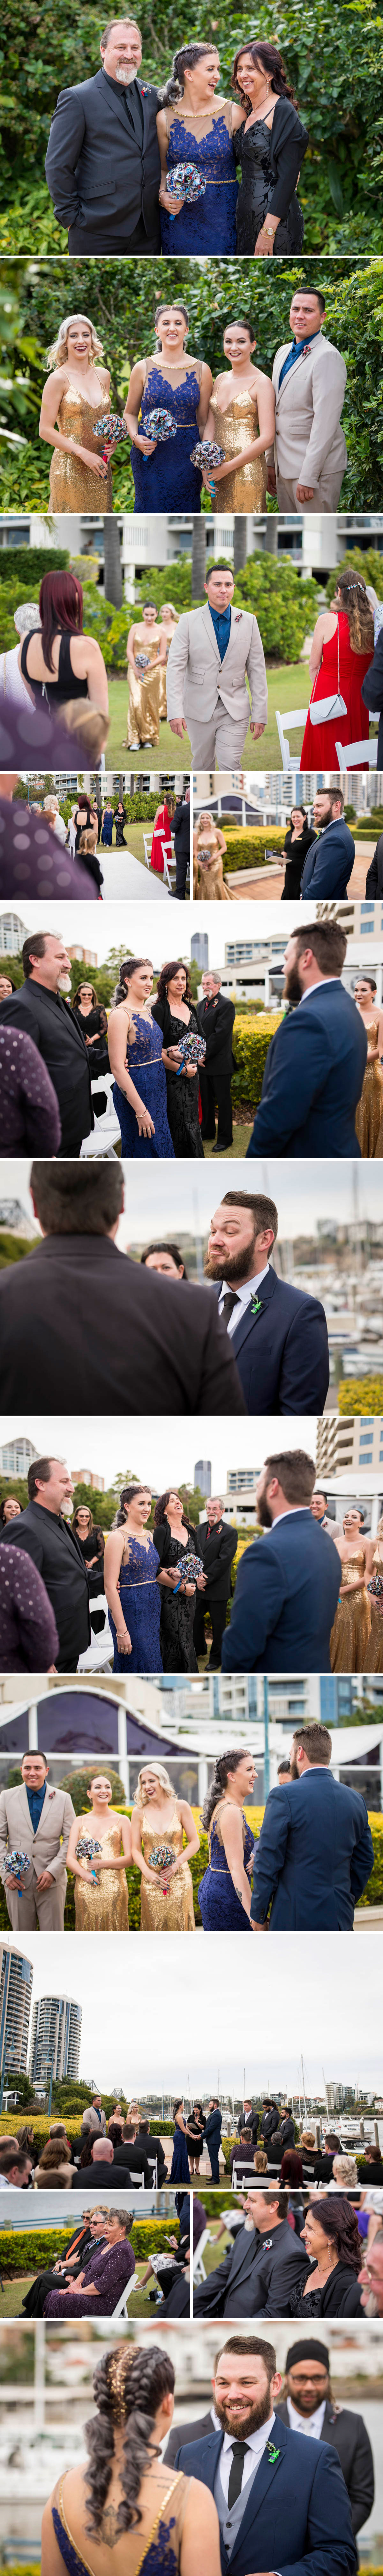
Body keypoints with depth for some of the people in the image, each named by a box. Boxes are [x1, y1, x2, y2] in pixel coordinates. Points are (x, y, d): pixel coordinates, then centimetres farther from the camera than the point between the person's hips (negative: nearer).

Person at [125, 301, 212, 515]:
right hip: (150, 454, -1)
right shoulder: (144, 368, 2)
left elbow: (203, 422, 7)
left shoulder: (201, 370, 4)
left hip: (187, 456, 1)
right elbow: (131, 413, 10)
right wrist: (136, 438, -10)